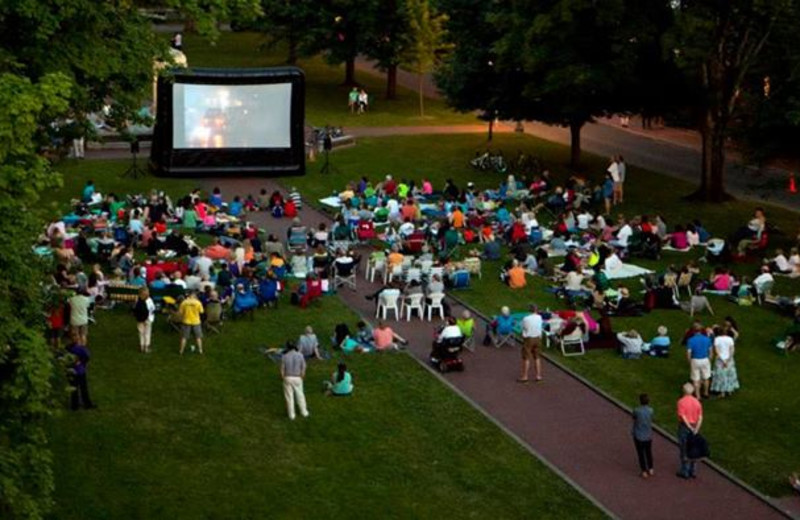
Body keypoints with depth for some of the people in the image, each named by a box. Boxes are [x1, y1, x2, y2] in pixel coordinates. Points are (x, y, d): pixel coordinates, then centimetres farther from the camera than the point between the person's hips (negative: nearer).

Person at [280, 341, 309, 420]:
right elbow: (303, 368, -5)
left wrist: (283, 378, 5)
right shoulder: (300, 355, -9)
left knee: (289, 397, 9)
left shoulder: (284, 356, -13)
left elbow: (282, 370, -9)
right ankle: (304, 412, 29)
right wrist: (301, 377, 9)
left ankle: (291, 415, 15)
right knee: (300, 395, 18)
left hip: (288, 378, -1)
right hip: (297, 378, 1)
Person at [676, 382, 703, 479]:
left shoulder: (681, 401, -16)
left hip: (684, 427, -5)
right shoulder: (697, 402, 0)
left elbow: (683, 417, -21)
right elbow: (700, 417, -5)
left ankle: (685, 471, 10)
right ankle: (692, 471, 21)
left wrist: (690, 428, -17)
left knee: (684, 450, 4)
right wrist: (696, 429, -11)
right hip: (694, 427, 5)